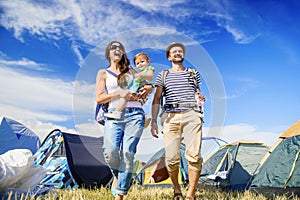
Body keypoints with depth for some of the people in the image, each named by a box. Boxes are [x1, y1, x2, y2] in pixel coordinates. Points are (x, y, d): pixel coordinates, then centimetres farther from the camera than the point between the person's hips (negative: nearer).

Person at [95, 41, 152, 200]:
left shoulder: (131, 71, 22)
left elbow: (146, 84, 29)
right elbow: (98, 98, 5)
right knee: (110, 151, -20)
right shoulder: (103, 73, 16)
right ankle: (117, 175, 13)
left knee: (128, 154, -9)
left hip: (135, 114, 1)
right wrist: (119, 94, -9)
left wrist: (148, 88, 4)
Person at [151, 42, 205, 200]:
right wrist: (153, 121, 2)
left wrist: (200, 98, 5)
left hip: (191, 115, 1)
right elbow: (156, 100, 12)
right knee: (172, 159, -5)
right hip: (170, 116, 0)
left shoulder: (194, 73, 22)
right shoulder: (163, 75, 18)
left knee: (194, 156, -13)